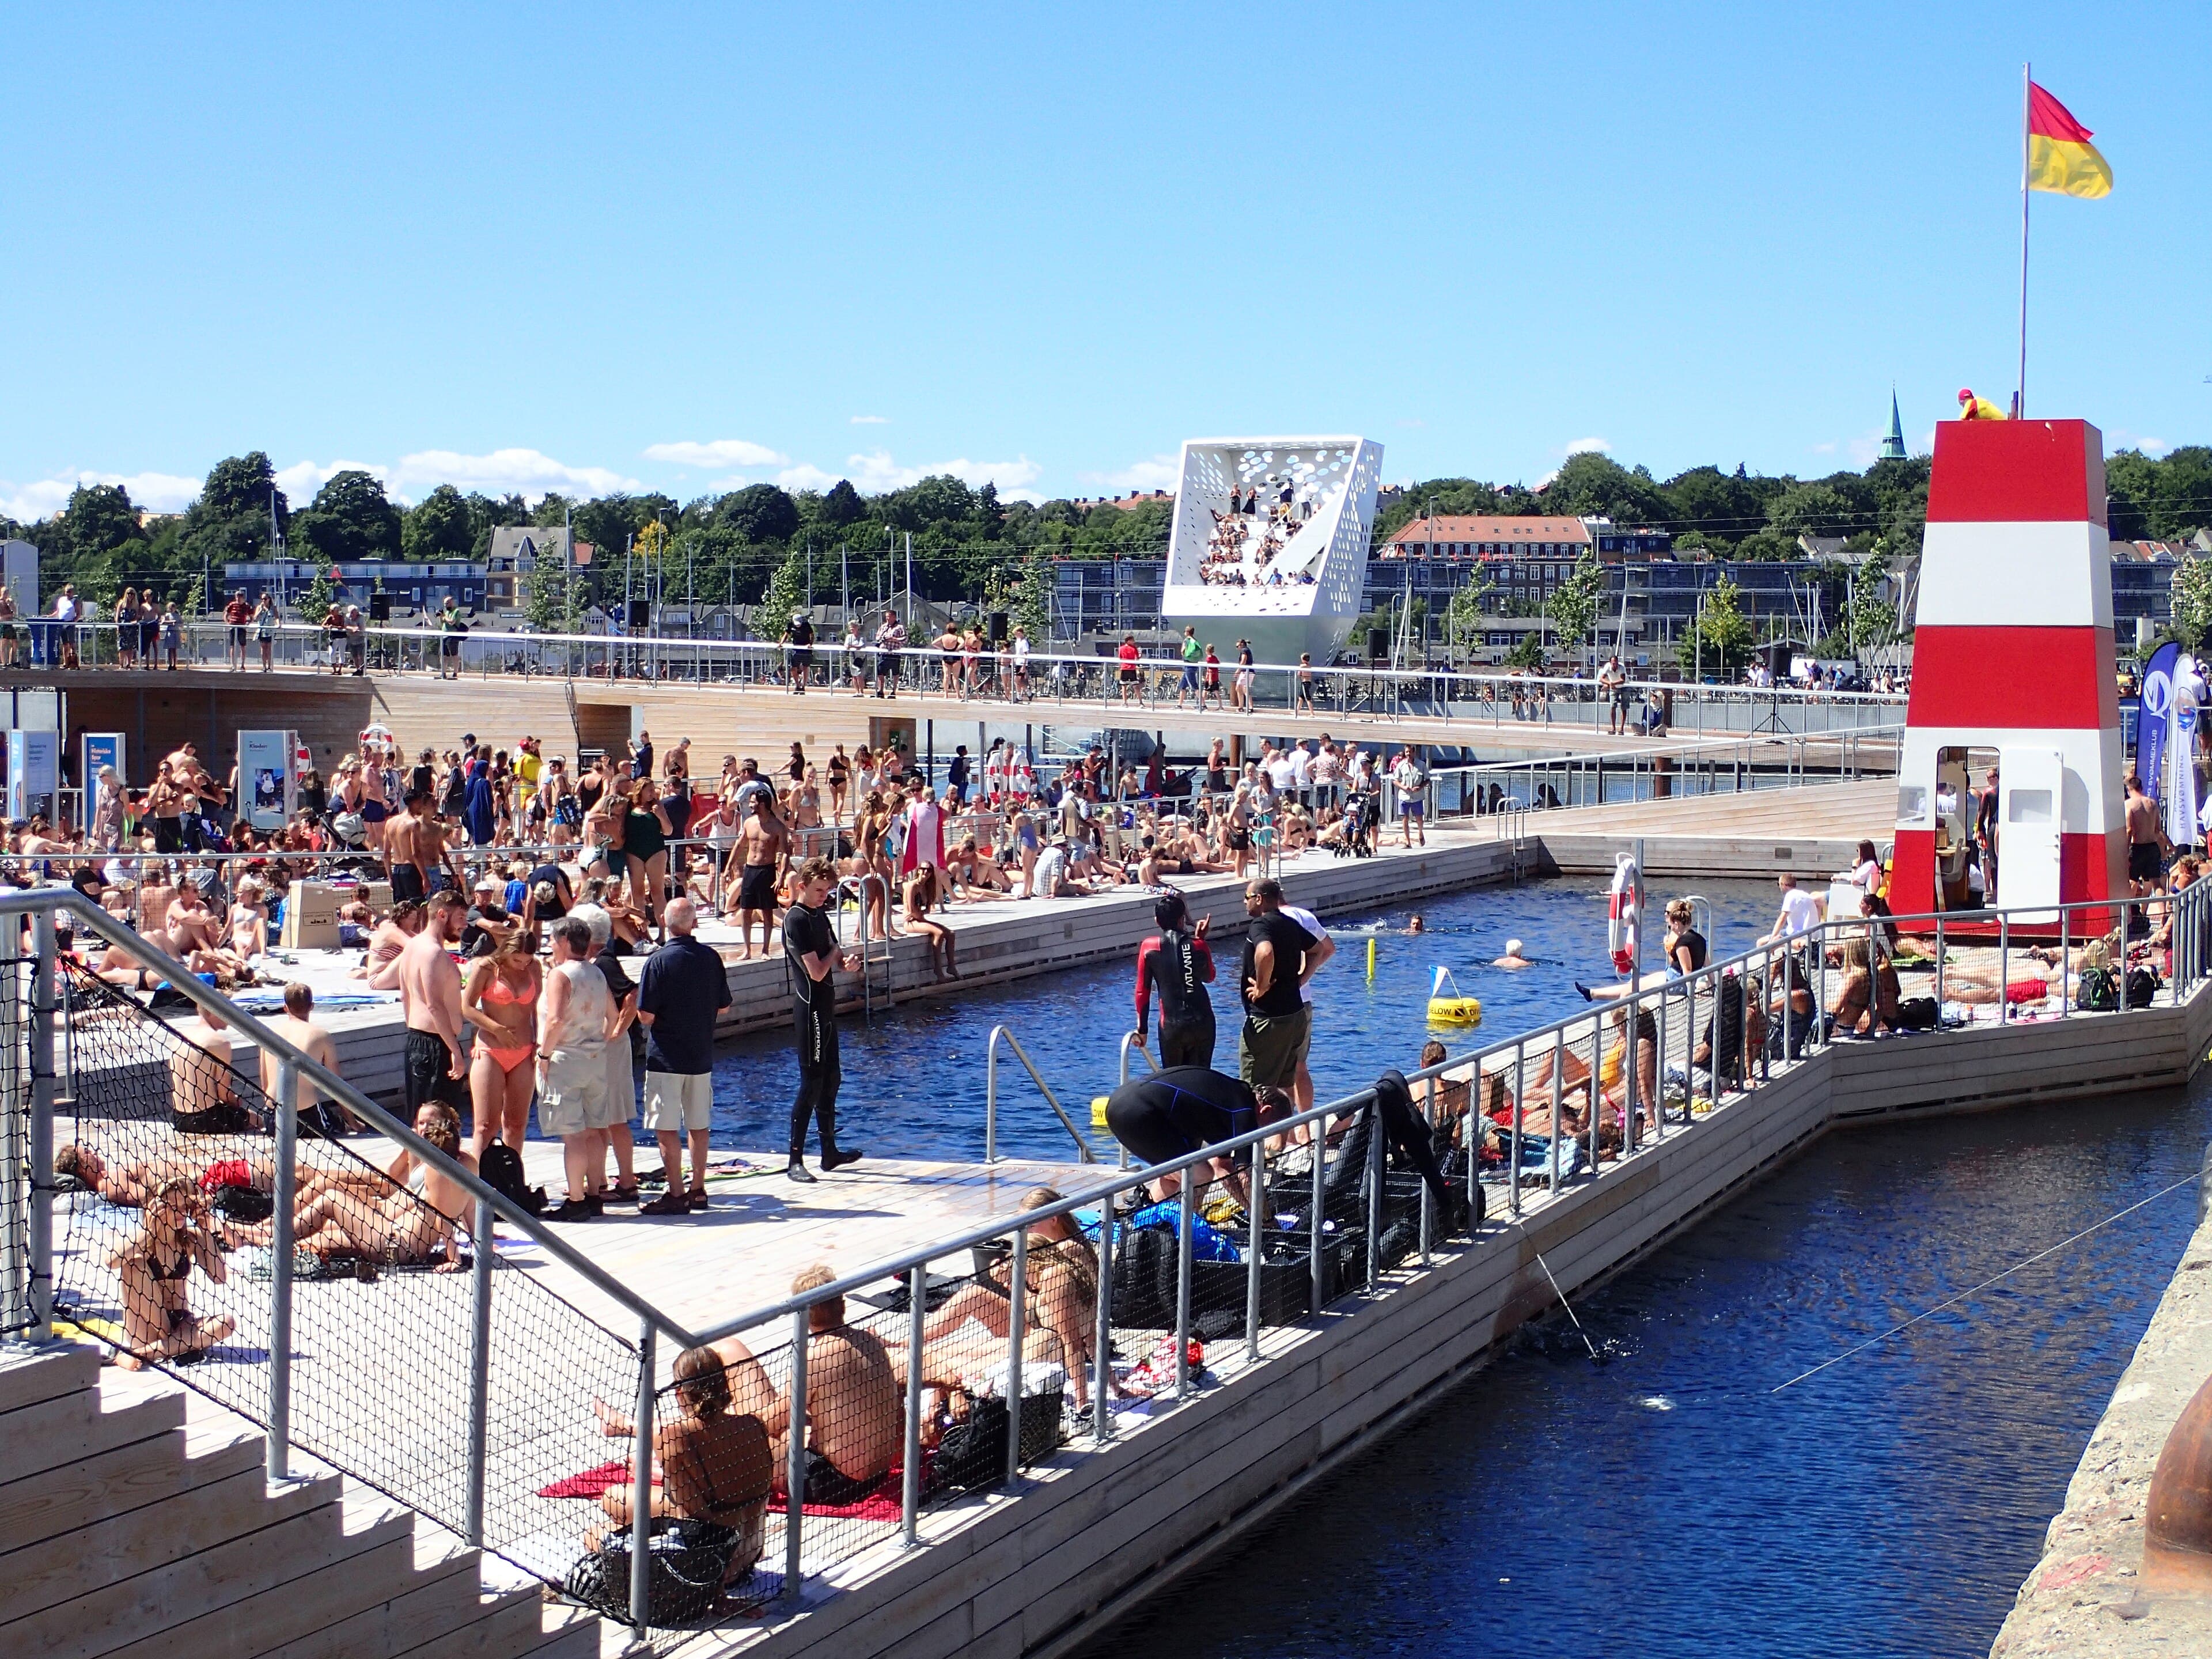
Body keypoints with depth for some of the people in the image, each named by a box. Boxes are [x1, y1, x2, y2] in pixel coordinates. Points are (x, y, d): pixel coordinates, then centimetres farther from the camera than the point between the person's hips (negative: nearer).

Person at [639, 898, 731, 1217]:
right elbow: (723, 1006, 9)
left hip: (666, 1058, -5)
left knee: (667, 1128, -1)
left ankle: (676, 1194, -2)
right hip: (702, 1056, 5)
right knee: (699, 1125, 14)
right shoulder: (711, 958, 0)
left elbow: (646, 1016, -15)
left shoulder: (659, 961, -15)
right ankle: (698, 1190, 21)